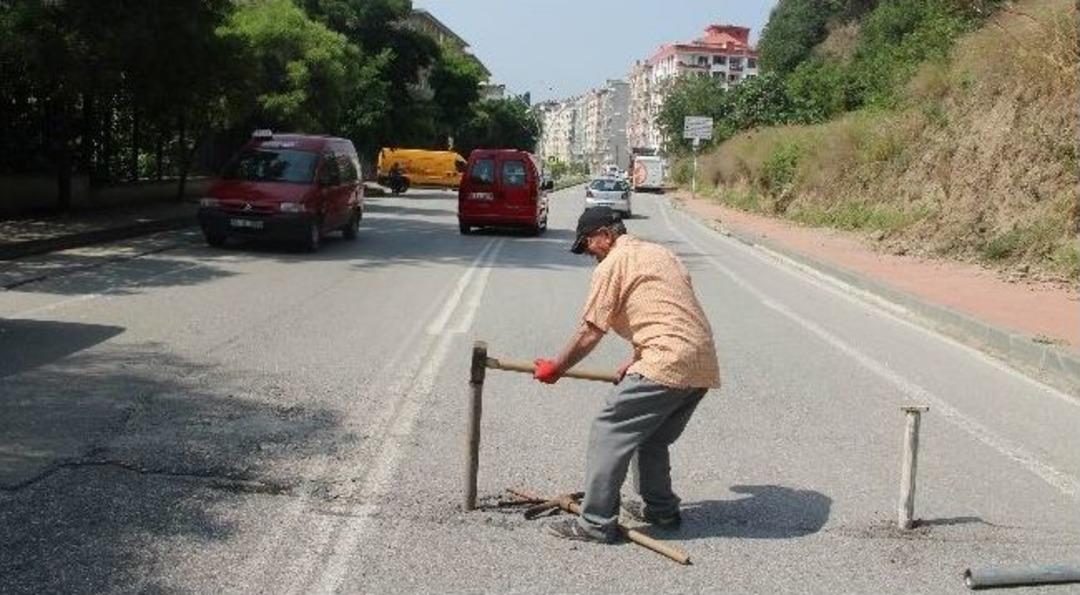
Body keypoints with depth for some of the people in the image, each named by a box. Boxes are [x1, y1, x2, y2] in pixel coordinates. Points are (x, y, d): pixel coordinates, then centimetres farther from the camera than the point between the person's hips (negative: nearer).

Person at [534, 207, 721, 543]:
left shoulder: (612, 265, -2)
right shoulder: (661, 253, 24)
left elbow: (590, 333, -3)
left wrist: (555, 368, 9)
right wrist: (635, 362, 28)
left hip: (669, 363, -9)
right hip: (704, 365, 9)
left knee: (609, 433, -2)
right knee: (653, 438, 25)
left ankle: (597, 523, -1)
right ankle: (662, 510, 34)